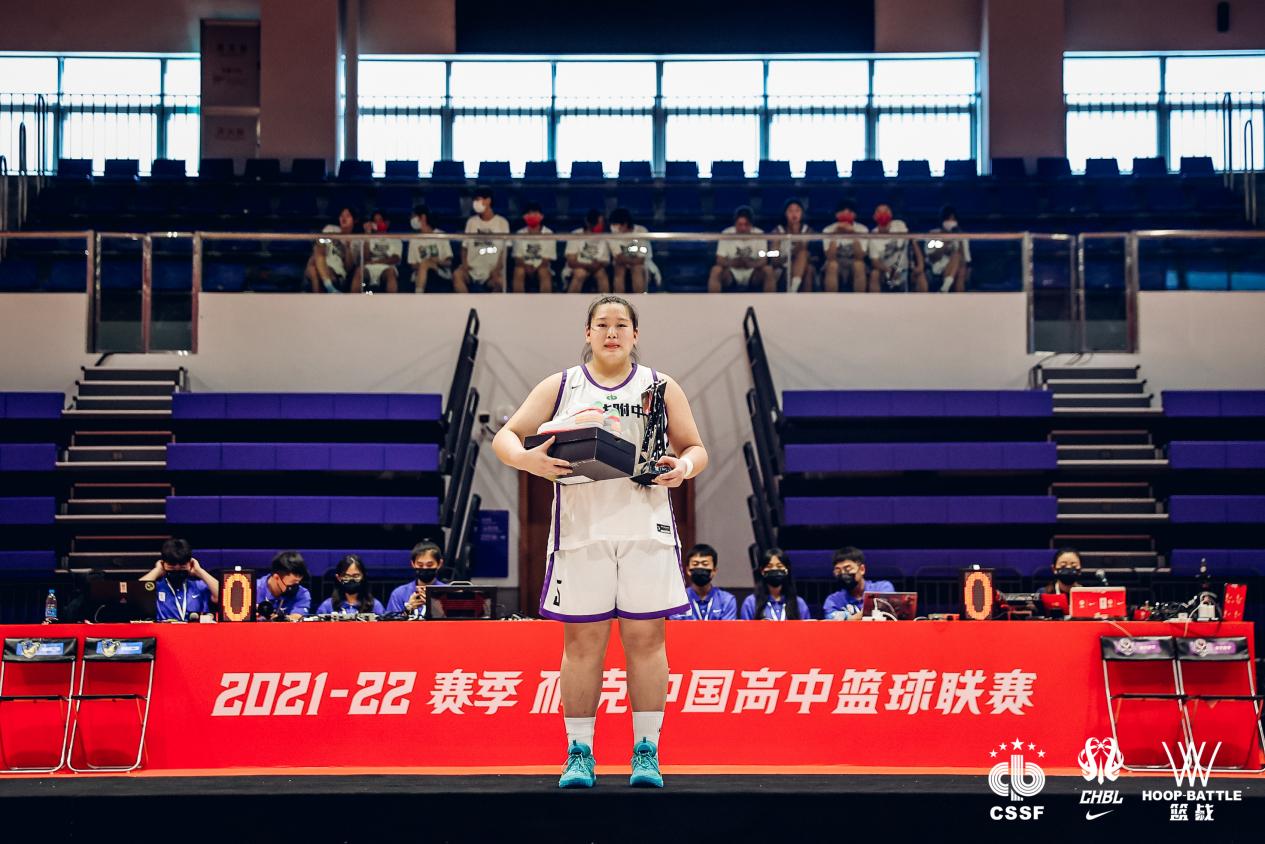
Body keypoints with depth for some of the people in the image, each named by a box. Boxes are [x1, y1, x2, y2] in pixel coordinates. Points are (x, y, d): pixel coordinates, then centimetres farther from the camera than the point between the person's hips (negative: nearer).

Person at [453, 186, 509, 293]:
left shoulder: (502, 223, 2)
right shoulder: (471, 222, 10)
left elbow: (505, 250, 0)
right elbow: (464, 247, 11)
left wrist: (497, 269, -14)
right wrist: (464, 264, -7)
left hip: (492, 271, -2)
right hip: (472, 270, 2)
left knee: (499, 282, -34)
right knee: (457, 274, -30)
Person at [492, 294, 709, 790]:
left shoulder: (661, 387, 13)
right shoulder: (559, 387, 11)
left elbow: (695, 448, 14)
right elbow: (505, 437, 6)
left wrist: (683, 466, -10)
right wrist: (527, 459, -17)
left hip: (646, 529, 0)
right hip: (581, 530, 0)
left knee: (645, 640, 0)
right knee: (582, 642, 1)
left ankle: (646, 752, 7)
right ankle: (579, 754, 7)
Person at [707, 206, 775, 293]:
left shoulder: (759, 234, -9)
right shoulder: (726, 234, -10)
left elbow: (763, 261, -13)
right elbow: (720, 260, -12)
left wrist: (752, 264, -36)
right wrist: (731, 263, -35)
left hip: (753, 277, 1)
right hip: (731, 277, 0)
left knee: (769, 270, -29)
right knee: (716, 270, -30)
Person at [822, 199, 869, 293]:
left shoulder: (862, 229, -10)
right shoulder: (828, 230, -11)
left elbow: (860, 257, -20)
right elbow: (830, 258, -21)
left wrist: (854, 235, -32)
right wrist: (835, 235, -31)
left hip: (853, 265, 0)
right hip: (836, 266, 0)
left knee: (859, 265, -32)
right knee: (832, 265, -33)